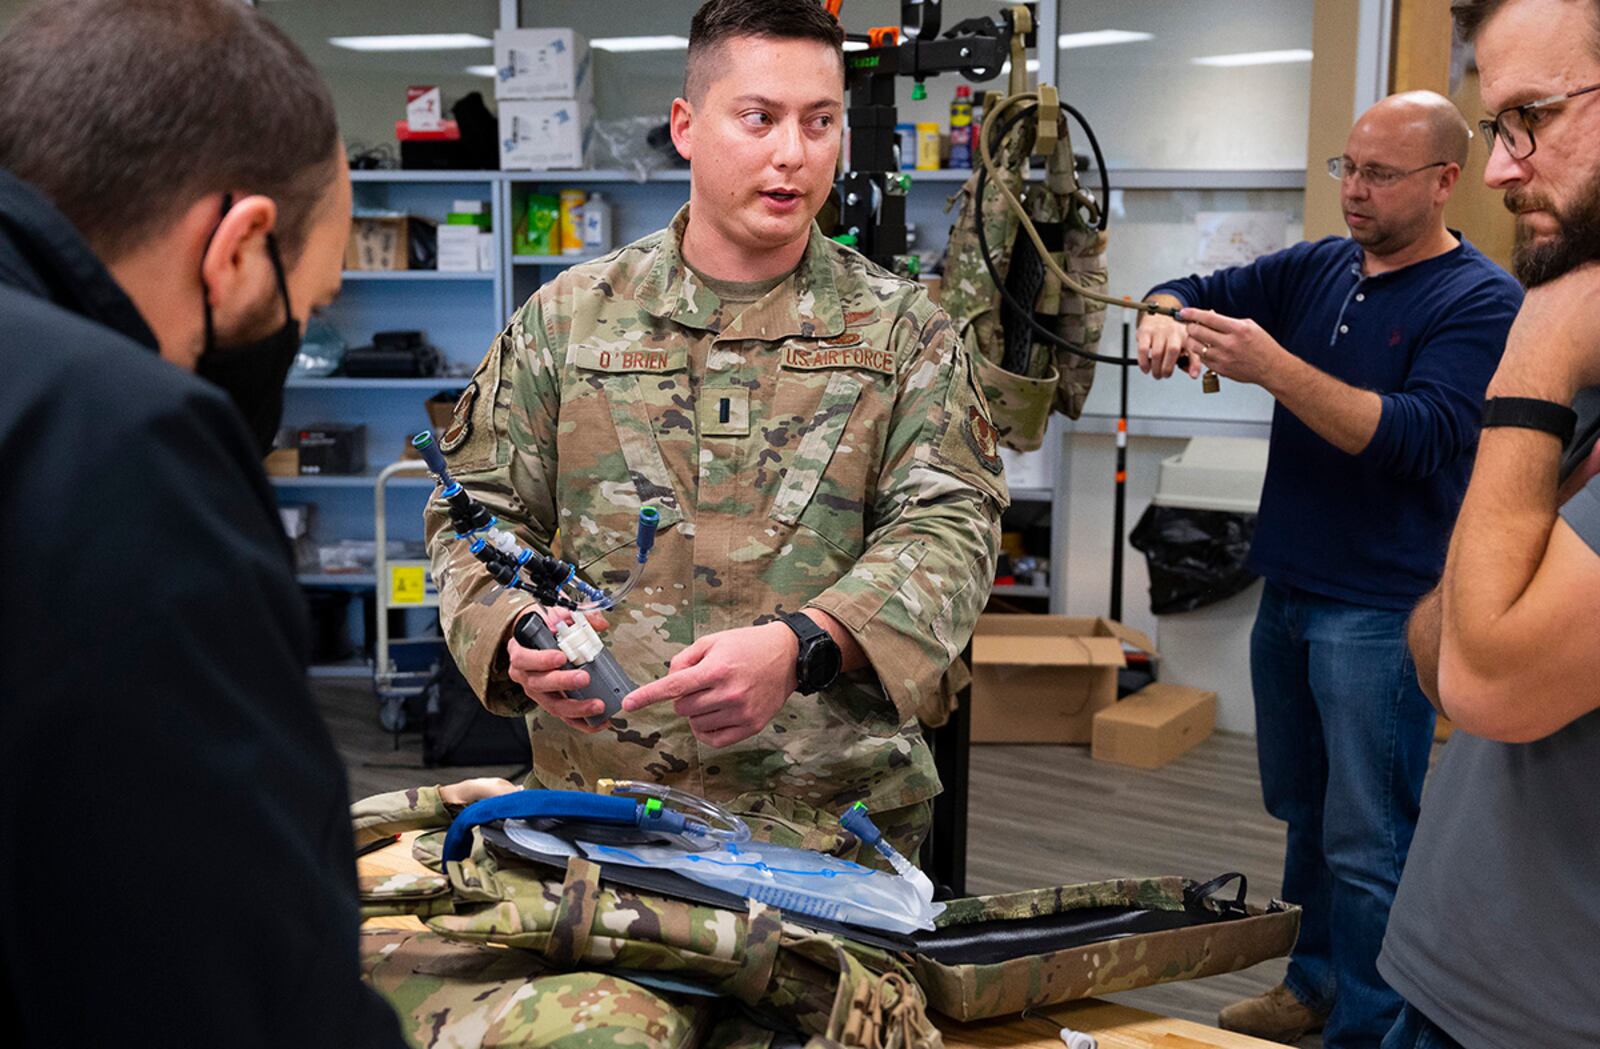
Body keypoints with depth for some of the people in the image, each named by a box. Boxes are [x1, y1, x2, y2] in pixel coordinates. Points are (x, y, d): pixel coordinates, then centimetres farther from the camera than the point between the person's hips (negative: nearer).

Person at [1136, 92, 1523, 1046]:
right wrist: (1166, 318, -12)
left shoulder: (1483, 302, -11)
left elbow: (1420, 437, -23)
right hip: (1290, 589, 7)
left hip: (1382, 609, -7)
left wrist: (1273, 367, -31)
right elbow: (1195, 290, 13)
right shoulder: (1318, 270, 7)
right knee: (1302, 812, 18)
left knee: (1366, 842, -2)